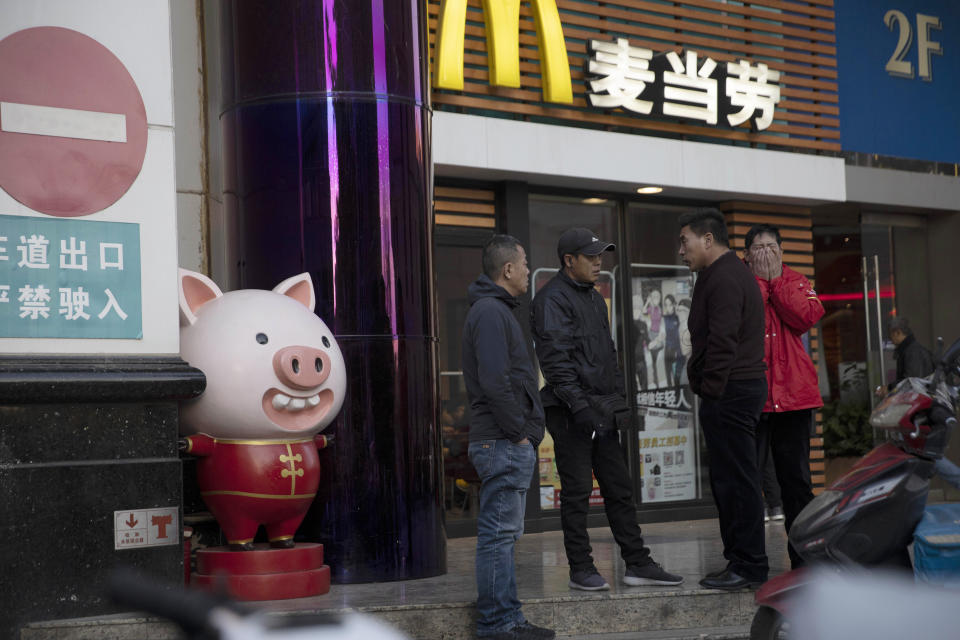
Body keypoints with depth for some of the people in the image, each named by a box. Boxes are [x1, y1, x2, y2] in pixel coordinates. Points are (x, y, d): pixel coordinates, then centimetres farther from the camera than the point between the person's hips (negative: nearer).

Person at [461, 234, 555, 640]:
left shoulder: (496, 310, 20)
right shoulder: (490, 312, -14)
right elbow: (494, 382, -22)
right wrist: (518, 433, -16)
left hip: (509, 443, 11)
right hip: (503, 443, -11)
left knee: (503, 534, 13)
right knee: (498, 534, -6)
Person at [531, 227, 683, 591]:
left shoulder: (594, 298, 19)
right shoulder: (553, 299, -10)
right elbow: (556, 359, -18)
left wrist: (617, 398, 16)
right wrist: (578, 405, -23)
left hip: (602, 412, 9)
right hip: (571, 412, -9)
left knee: (619, 488, 9)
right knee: (577, 492, -2)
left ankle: (637, 564, 14)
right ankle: (581, 570, 7)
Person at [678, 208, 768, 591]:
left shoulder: (723, 280, -13)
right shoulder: (732, 273, 22)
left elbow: (722, 343, -21)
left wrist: (711, 390, -18)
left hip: (729, 391, -11)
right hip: (745, 385, 11)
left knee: (736, 480, -8)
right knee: (729, 479, 13)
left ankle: (749, 566, -4)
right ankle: (739, 560, 18)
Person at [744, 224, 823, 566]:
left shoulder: (796, 281, 12)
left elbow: (807, 317, -7)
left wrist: (775, 280, -5)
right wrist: (760, 280, -9)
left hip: (794, 394, 2)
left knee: (796, 478, 8)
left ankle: (803, 556, 17)